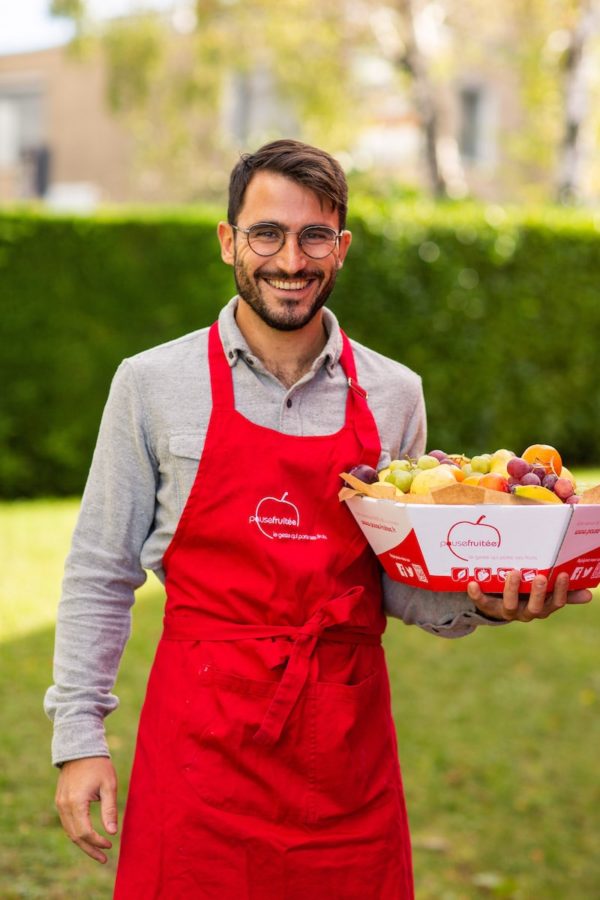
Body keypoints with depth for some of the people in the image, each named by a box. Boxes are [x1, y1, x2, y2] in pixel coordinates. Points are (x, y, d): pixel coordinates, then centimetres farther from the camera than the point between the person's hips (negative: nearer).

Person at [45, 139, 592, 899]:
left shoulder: (393, 394, 5)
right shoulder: (153, 384, -1)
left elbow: (401, 584, 12)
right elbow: (100, 574, 3)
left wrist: (473, 604, -8)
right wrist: (79, 736, -2)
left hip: (345, 745, 2)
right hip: (200, 743, -2)